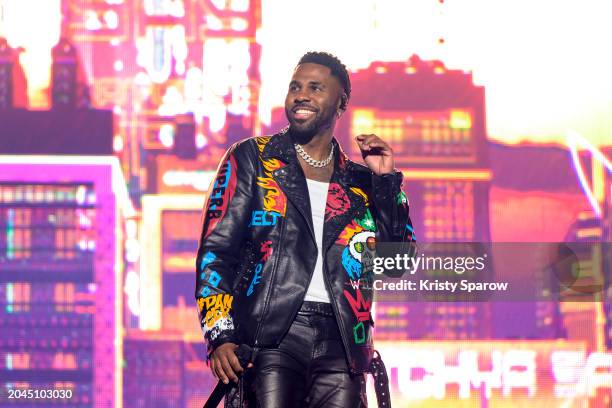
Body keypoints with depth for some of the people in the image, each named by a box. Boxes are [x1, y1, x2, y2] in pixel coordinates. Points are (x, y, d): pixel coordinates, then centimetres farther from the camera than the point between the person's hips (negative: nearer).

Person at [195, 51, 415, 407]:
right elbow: (216, 249, 3)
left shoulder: (359, 183, 18)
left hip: (340, 346, 3)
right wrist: (220, 334, -10)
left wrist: (386, 180, 6)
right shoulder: (251, 160, 11)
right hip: (271, 339, -3)